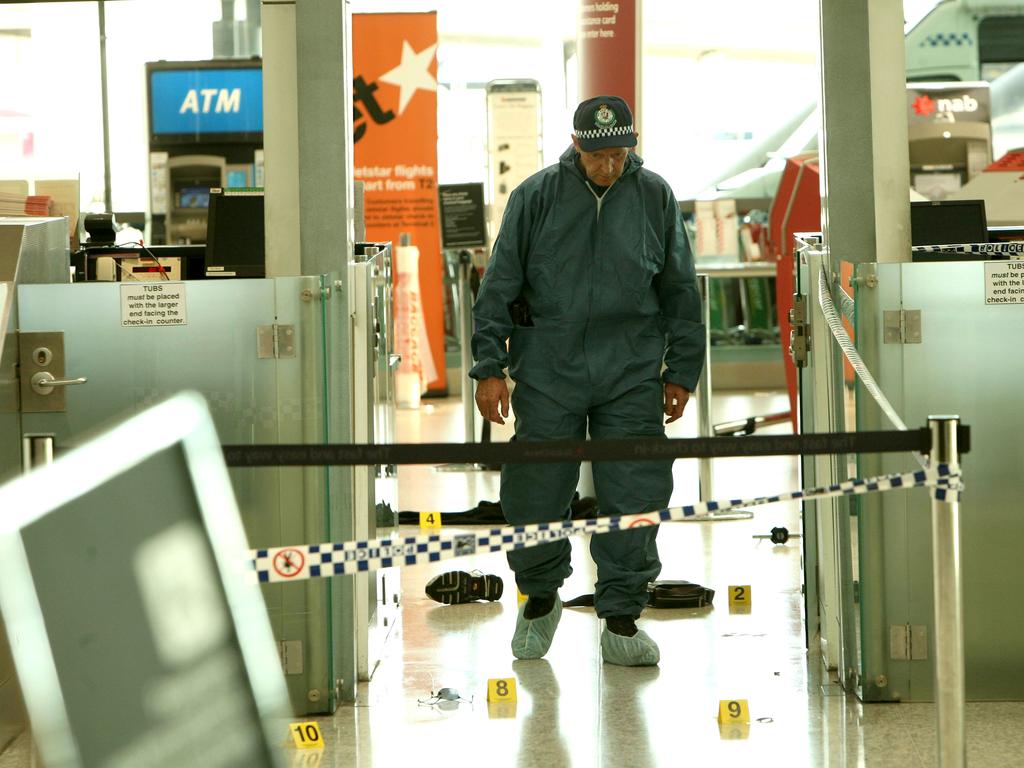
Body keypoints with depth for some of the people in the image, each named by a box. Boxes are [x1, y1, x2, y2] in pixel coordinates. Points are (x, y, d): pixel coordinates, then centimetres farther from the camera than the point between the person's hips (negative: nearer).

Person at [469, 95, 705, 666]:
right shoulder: (536, 196, -1)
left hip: (631, 377, 1)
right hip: (548, 372, -1)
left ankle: (621, 620, 10)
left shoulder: (655, 197, 5)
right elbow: (500, 285, 2)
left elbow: (681, 291, 12)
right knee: (536, 493, 2)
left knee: (634, 498, -1)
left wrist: (681, 373, 12)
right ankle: (540, 598, 26)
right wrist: (490, 368, -2)